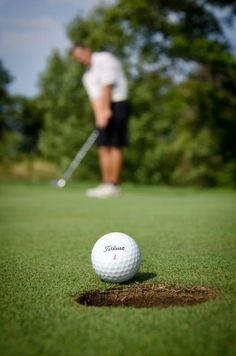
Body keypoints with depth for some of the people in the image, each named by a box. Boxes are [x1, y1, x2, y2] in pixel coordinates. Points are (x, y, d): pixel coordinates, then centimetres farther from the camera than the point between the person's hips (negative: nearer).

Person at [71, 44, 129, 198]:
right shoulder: (87, 76, 18)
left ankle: (114, 185, -10)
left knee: (115, 145, -10)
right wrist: (99, 115, -11)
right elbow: (94, 97, 6)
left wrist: (106, 109, -19)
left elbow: (107, 84, -15)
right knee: (103, 146, 3)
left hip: (117, 104, -8)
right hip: (104, 110, 8)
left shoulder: (104, 59, -5)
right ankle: (106, 184, 5)